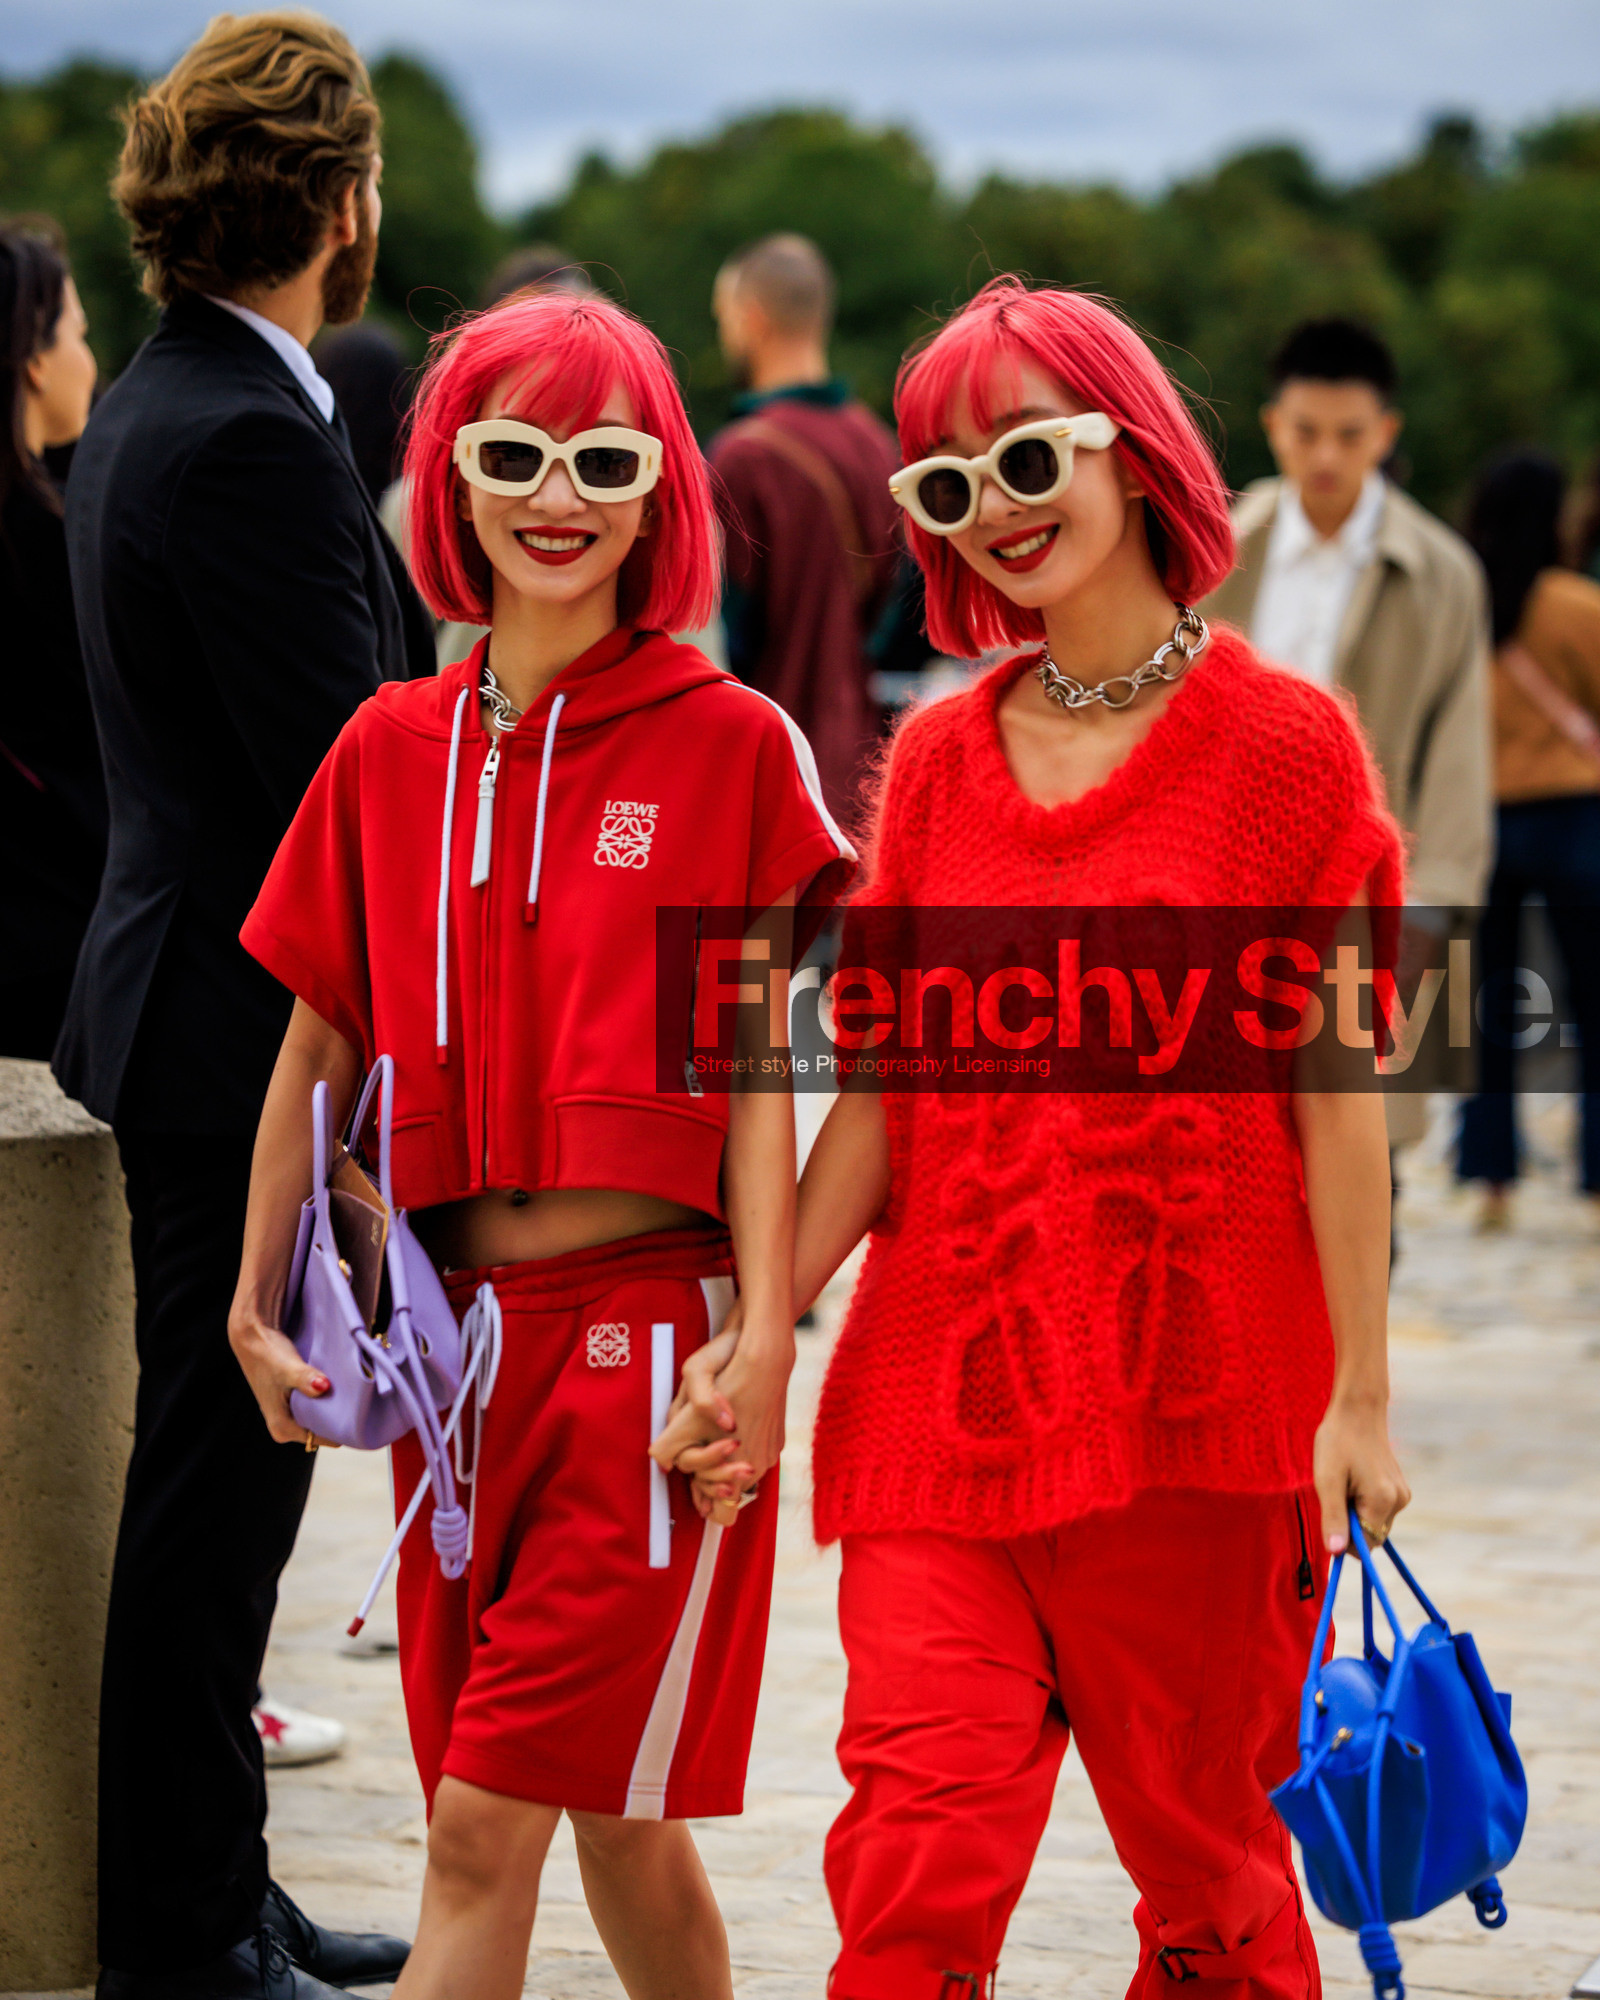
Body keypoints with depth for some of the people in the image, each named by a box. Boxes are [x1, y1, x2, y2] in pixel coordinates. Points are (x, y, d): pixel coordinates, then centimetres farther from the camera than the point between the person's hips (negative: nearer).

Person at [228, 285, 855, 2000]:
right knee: (607, 1817, 11)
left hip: (648, 1321, -4)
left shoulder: (728, 743, -2)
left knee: (490, 1819, -9)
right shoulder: (391, 749, 8)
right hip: (458, 1327, 5)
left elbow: (754, 1067, -4)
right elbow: (321, 1045, 14)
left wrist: (763, 1335, -10)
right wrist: (257, 1300, 10)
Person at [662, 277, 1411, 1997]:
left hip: (1195, 1389, -2)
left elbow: (1335, 1092, -2)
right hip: (943, 1383, 3)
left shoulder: (1281, 741, 0)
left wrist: (1357, 1394, -5)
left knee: (1204, 1852, 7)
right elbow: (882, 1091, 10)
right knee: (914, 1845, -9)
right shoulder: (939, 758, 11)